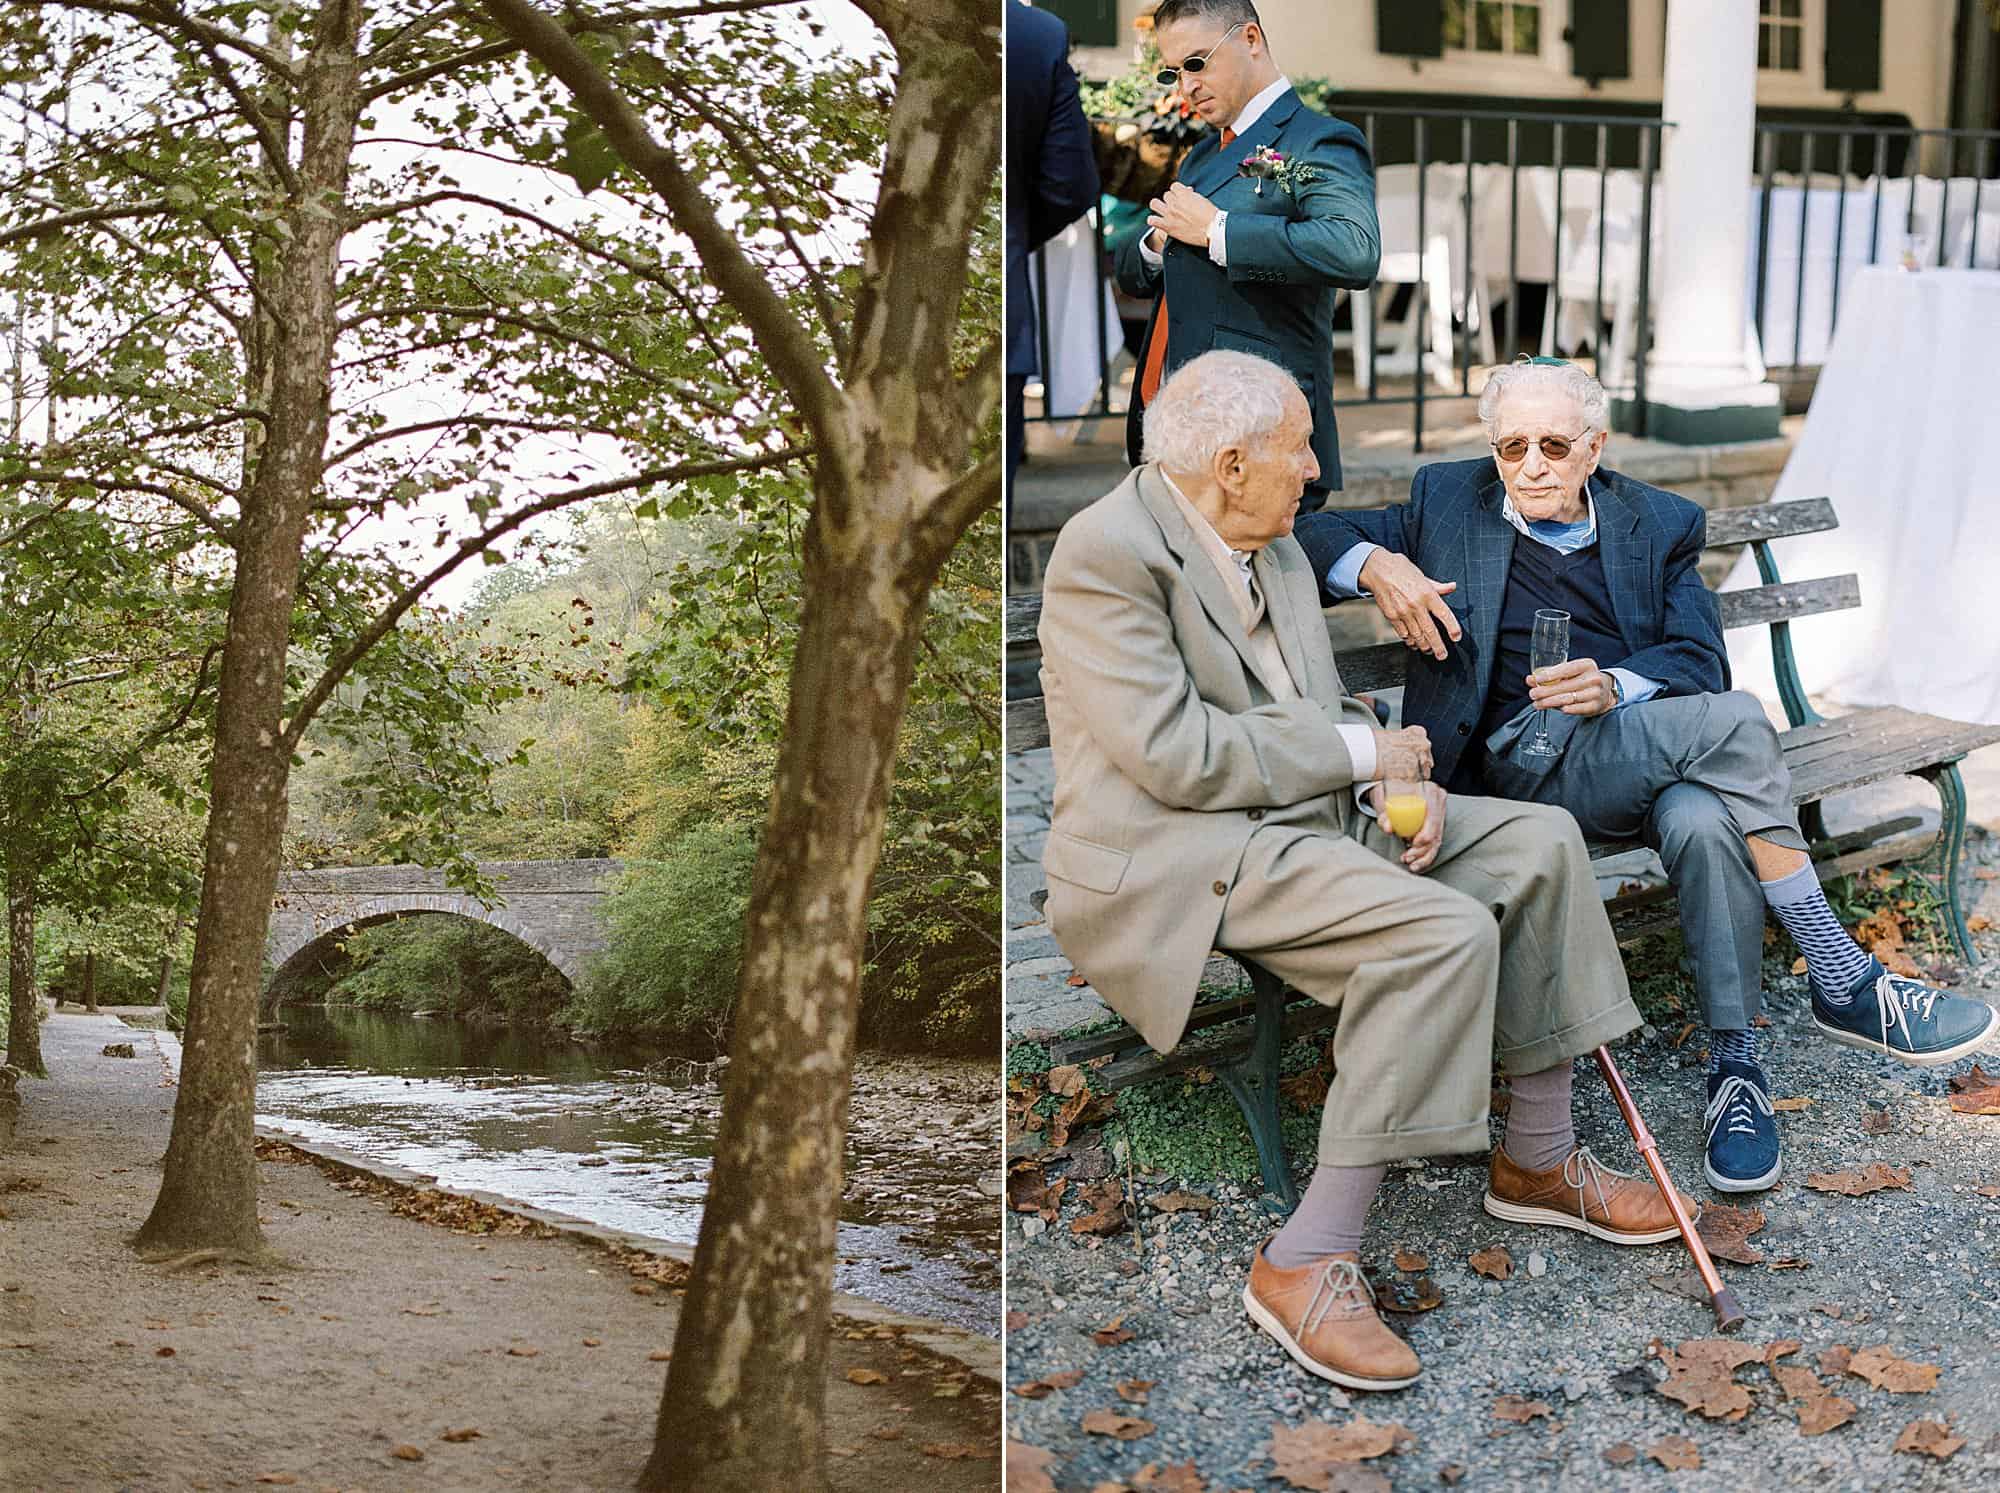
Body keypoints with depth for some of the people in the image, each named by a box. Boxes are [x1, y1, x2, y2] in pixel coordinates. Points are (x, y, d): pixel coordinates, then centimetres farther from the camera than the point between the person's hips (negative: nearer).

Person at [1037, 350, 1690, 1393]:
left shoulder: (1274, 548, 14)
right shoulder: (1106, 553, -16)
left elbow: (1319, 713, 20)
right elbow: (1175, 752, -23)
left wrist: (1405, 782, -2)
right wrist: (1359, 753, -12)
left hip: (1303, 816, 10)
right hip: (1166, 858, -10)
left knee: (1538, 844, 3)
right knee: (1446, 931, -28)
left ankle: (1537, 1158, 14)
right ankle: (1305, 1262, -25)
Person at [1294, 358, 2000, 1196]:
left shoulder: (1659, 524, 15)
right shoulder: (1447, 505, 12)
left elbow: (1699, 661, 3)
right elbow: (1310, 536, 9)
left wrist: (1613, 687, -18)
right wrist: (1374, 565, -12)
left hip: (1642, 734, 3)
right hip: (1529, 759, -2)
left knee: (1702, 819, -36)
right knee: (1732, 720, -29)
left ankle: (1736, 1069, -24)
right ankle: (1846, 984, -23)